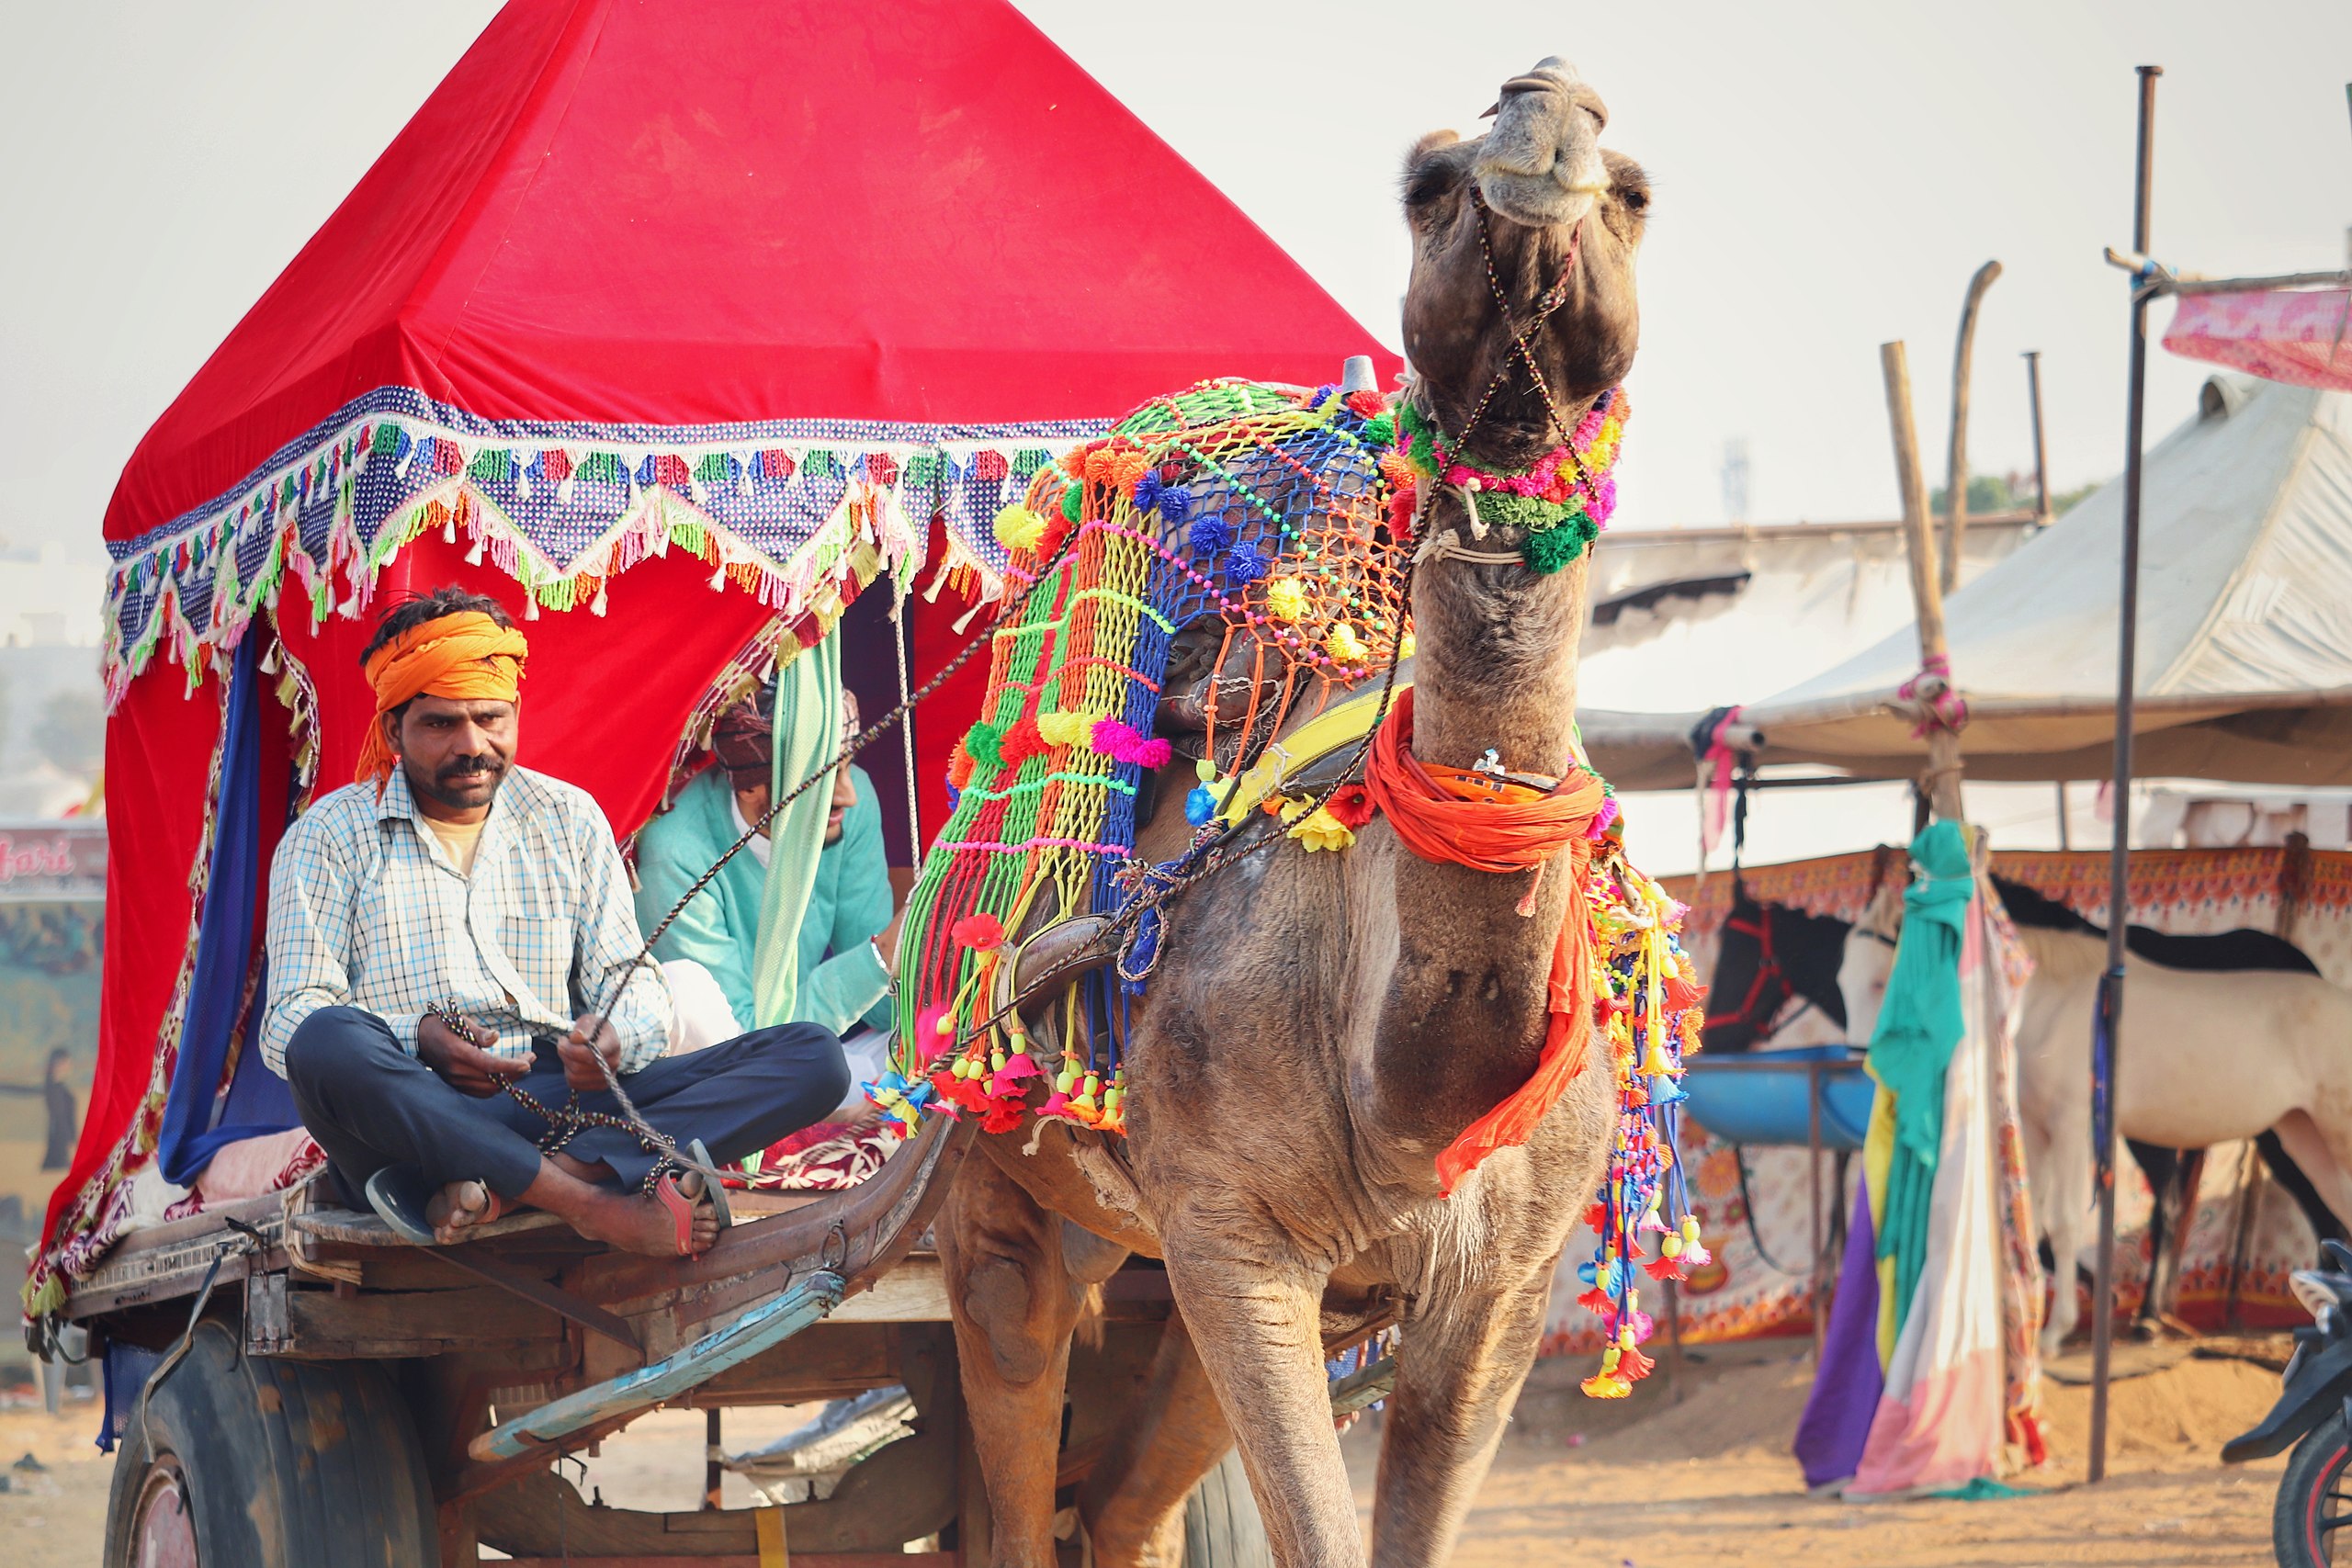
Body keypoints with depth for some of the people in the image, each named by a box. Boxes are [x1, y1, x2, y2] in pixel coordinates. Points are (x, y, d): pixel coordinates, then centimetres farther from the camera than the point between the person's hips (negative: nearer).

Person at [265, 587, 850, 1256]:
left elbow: (628, 979, 15)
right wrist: (416, 1040, -21)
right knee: (332, 1044, -39)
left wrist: (616, 1037, -11)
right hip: (407, 1122, -4)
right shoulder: (330, 837, 9)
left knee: (812, 1058, -16)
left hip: (563, 1104, 4)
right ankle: (599, 1203, -40)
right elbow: (290, 1021, 0)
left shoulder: (569, 819, 19)